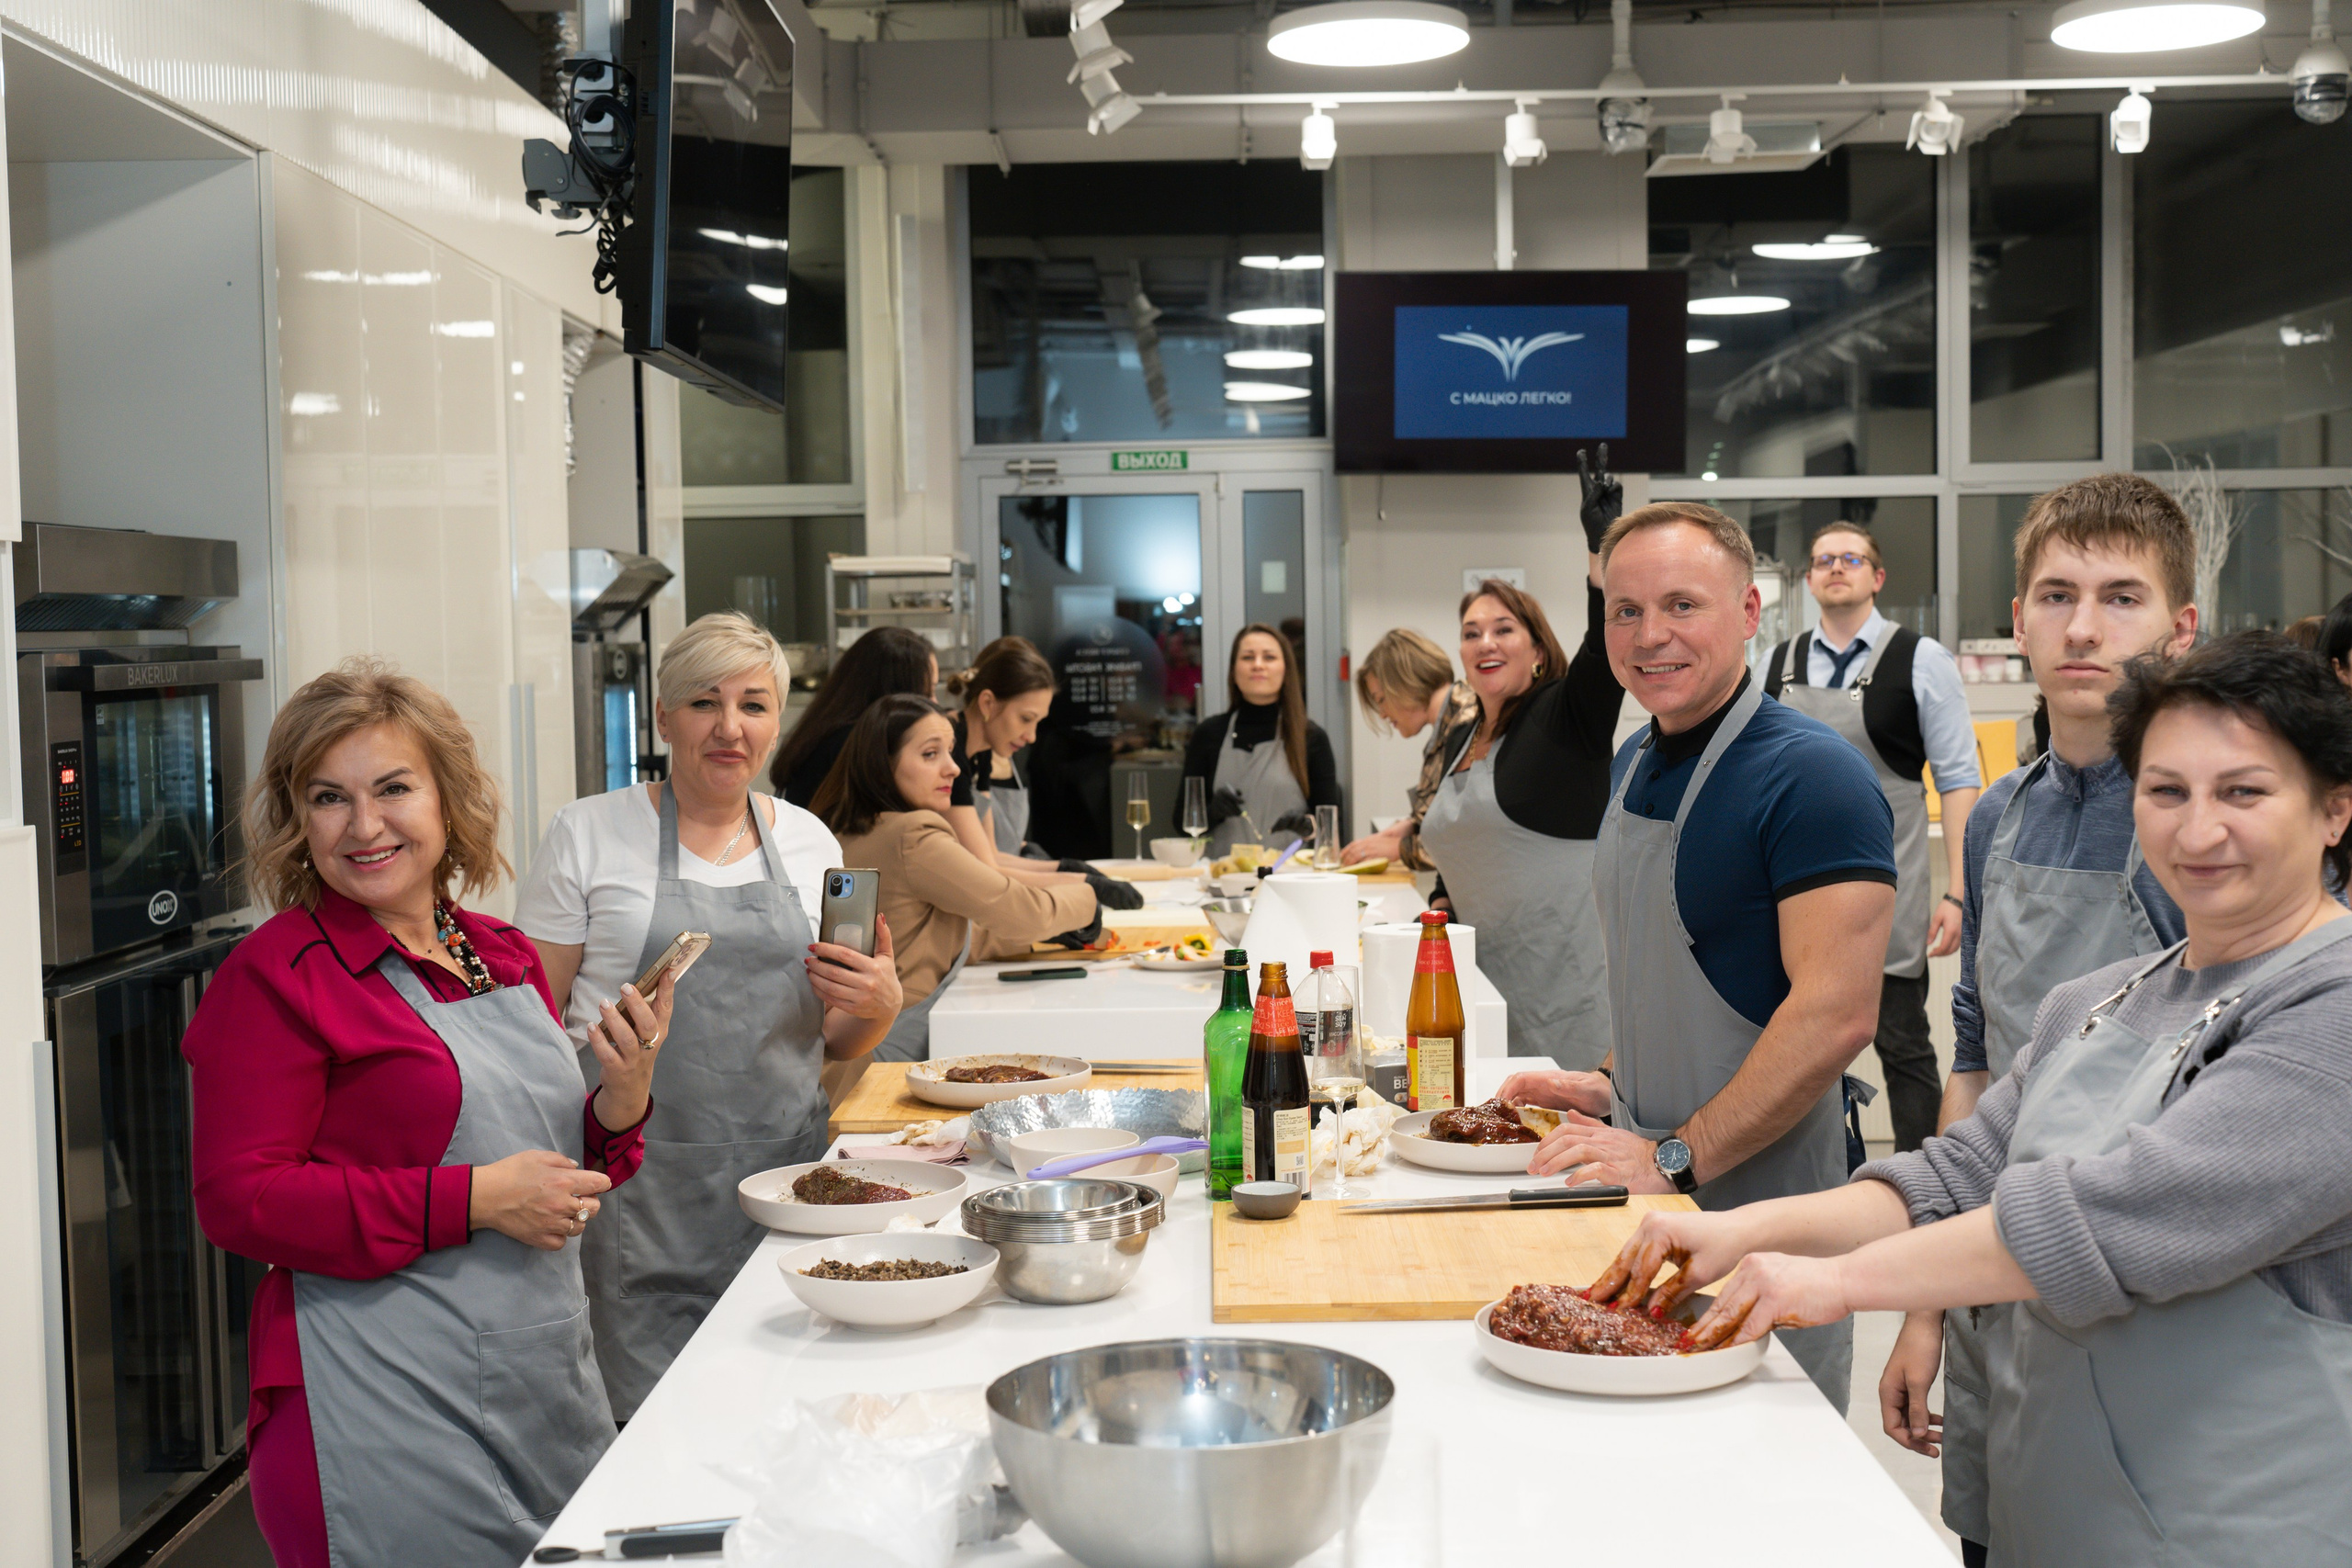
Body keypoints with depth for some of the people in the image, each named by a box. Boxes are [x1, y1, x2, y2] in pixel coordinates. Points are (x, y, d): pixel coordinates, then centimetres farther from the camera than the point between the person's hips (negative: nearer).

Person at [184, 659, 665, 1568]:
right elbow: (238, 1202, -16)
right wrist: (473, 1199, -19)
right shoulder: (276, 978, -9)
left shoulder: (505, 958, 11)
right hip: (389, 1416, -7)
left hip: (551, 1387, 7)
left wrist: (623, 1100, -3)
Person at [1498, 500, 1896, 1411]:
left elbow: (1837, 1012, -24)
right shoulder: (1635, 765, 10)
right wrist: (1614, 1086, 9)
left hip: (1761, 1200, -8)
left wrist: (1677, 1158, -22)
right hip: (1647, 1195, 8)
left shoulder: (1809, 775, -17)